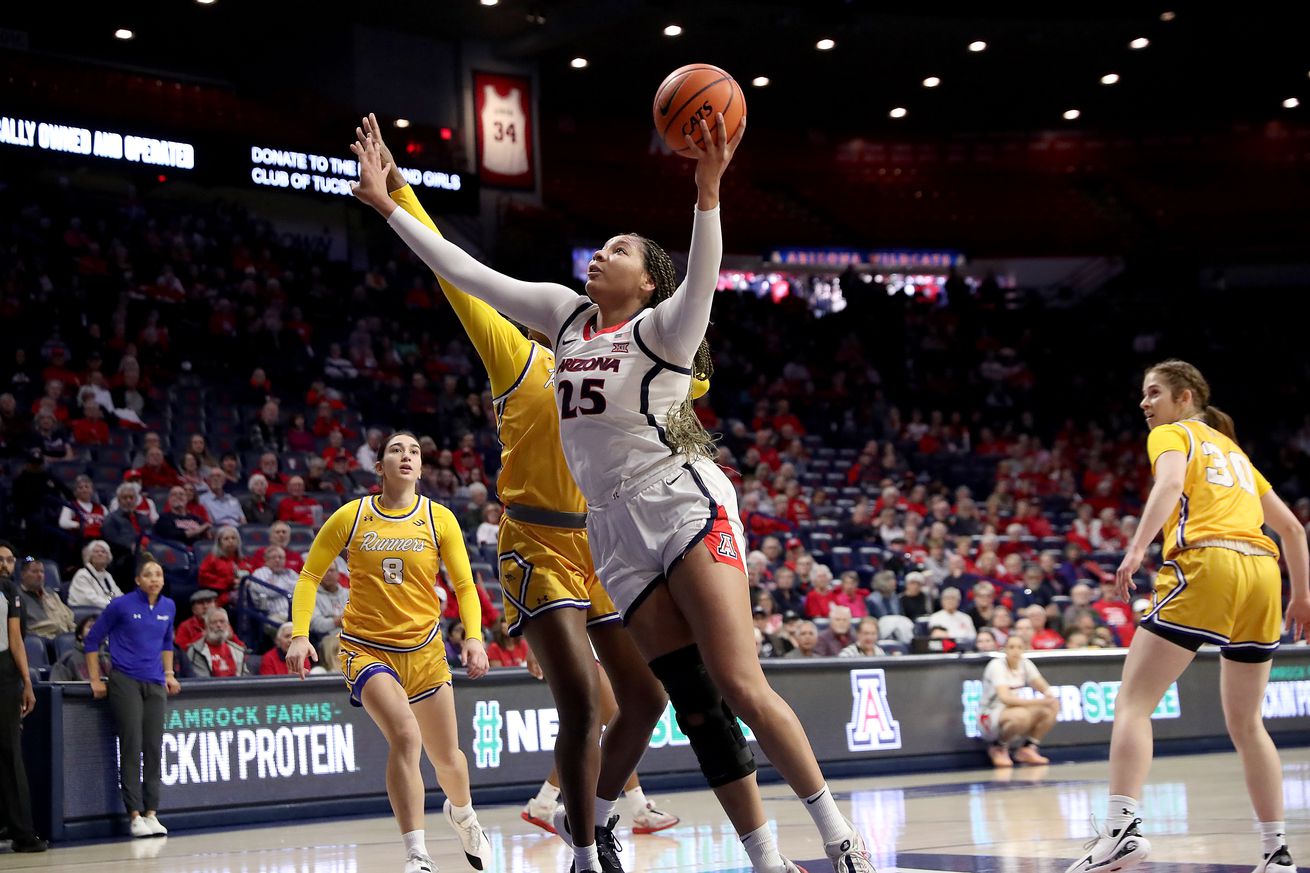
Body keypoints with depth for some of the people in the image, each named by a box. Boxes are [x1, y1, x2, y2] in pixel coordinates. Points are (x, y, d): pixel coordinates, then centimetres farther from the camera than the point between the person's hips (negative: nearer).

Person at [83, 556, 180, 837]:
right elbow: (91, 641, 2)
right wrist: (95, 680, -1)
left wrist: (169, 673, 16)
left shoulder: (168, 607, 10)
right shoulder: (121, 605, -4)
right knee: (131, 747, -7)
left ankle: (151, 813, 8)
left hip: (155, 684, 5)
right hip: (125, 682, -5)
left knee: (154, 748, 2)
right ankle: (135, 815, -4)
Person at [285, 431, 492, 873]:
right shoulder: (351, 516, -4)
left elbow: (464, 585, 3)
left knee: (447, 757, 12)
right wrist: (299, 635, -7)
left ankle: (462, 813, 47)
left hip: (424, 649, 3)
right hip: (366, 648, -3)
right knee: (405, 736, -27)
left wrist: (474, 637, -13)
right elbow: (309, 576, 5)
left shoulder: (438, 518, -2)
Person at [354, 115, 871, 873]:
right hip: (615, 531, 6)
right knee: (694, 704, 0)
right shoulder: (567, 314, 16)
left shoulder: (661, 327, -1)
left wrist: (708, 190, -38)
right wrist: (389, 206, 16)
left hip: (685, 504, -6)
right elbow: (467, 273, 18)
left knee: (739, 685, -15)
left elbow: (703, 280, -22)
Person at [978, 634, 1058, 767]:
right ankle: (999, 748, -9)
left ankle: (1027, 748, 2)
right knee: (1021, 715, -38)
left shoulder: (1025, 663, 1)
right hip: (990, 717, -7)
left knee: (1052, 708, -14)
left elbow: (1045, 688, -4)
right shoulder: (997, 665, -19)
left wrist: (1049, 696, -30)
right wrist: (1038, 701, -39)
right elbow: (1005, 698, -32)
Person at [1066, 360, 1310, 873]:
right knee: (1245, 722, 17)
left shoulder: (1172, 434, 12)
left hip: (1205, 564, -7)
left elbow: (1170, 483, -11)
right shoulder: (1233, 450, 32)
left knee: (1133, 701, -8)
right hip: (1262, 569, 7)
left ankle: (1123, 829, -25)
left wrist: (1137, 549, -24)